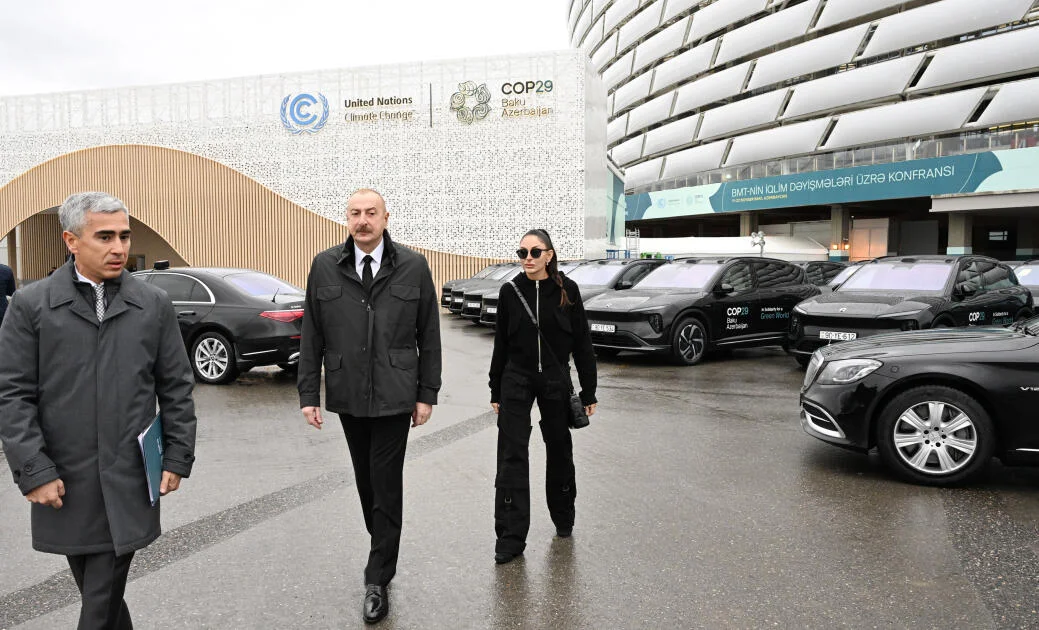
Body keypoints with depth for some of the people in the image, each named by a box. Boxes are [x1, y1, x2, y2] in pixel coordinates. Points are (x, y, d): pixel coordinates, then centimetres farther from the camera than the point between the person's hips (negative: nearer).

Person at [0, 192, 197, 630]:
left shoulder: (154, 305, 3)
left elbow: (176, 388, 6)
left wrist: (178, 457, 2)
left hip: (128, 483, 0)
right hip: (64, 484, 1)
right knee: (98, 591, 14)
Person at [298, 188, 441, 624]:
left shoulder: (413, 267, -3)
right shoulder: (324, 267, 0)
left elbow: (428, 336, 0)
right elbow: (311, 337, 2)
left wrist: (427, 393, -1)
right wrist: (309, 394, -1)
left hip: (394, 395, -2)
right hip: (347, 395, 2)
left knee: (386, 485, 2)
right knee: (366, 480, 15)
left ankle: (378, 580, 15)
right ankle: (383, 550, 37)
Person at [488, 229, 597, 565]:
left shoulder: (567, 290, -5)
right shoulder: (510, 291, -2)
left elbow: (582, 343, -1)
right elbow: (501, 344, 5)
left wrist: (589, 392, -2)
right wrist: (496, 391, 6)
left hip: (555, 381, 0)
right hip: (516, 381, 0)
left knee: (559, 450, 14)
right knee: (512, 457, -4)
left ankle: (563, 518, 36)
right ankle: (510, 537, 3)